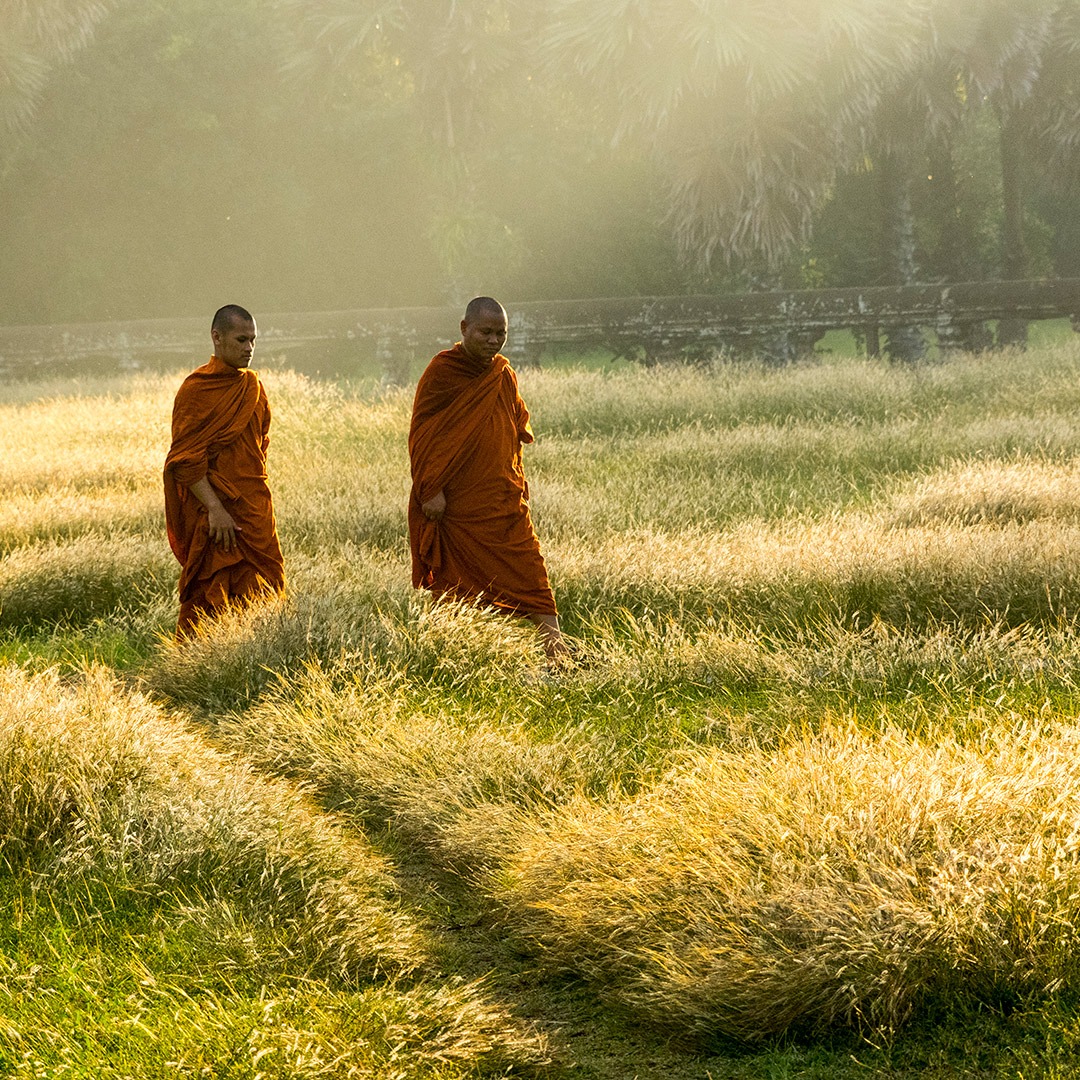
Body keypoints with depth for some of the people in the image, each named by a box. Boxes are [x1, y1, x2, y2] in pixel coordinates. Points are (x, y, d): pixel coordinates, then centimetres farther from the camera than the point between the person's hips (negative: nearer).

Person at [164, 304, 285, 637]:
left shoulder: (252, 385, 12)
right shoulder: (195, 389, -9)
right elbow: (185, 460, -13)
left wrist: (260, 500, 15)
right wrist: (215, 508, -20)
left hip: (254, 510, 7)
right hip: (214, 514, -7)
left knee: (261, 596, 4)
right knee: (208, 599, -5)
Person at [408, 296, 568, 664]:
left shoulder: (503, 374, 10)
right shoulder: (442, 371, -6)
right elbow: (422, 433, -8)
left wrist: (519, 482, 16)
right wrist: (431, 489, -15)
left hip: (505, 501, 5)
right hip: (457, 503, -5)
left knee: (529, 574, -4)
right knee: (458, 582, 2)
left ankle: (556, 648, -9)